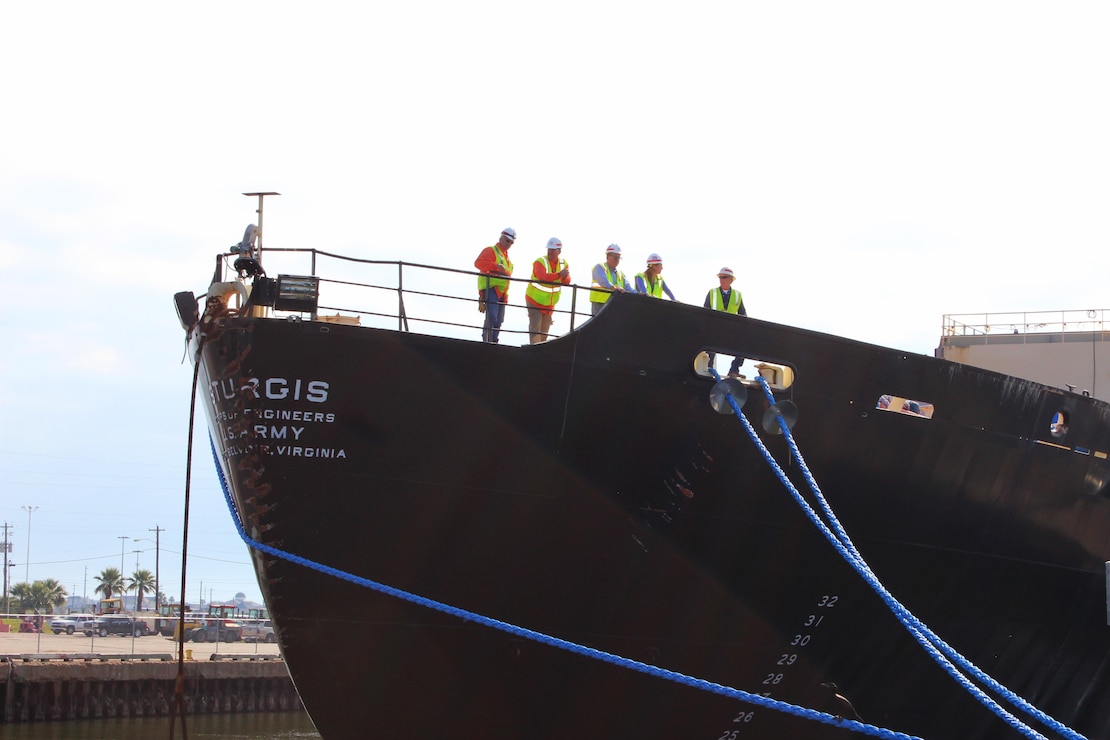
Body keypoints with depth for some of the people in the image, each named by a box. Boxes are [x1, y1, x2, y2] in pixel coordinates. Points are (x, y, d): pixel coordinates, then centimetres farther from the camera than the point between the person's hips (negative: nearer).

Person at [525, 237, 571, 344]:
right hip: (535, 300, -5)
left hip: (550, 303, 6)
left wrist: (565, 277, -33)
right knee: (535, 328, -14)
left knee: (545, 330, 13)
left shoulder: (563, 263, -1)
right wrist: (559, 275, -47)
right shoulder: (540, 262, -18)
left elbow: (567, 282, -9)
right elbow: (543, 277, -36)